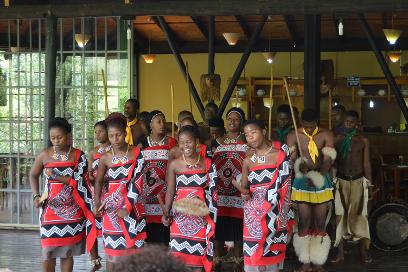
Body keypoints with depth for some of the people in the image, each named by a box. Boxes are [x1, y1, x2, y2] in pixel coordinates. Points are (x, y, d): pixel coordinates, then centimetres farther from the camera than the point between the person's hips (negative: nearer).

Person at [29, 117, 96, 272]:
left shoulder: (78, 156, -2)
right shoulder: (45, 155, 1)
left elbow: (79, 182, -10)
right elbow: (33, 175, 15)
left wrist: (56, 176, -15)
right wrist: (36, 196, 4)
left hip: (72, 211, 0)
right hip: (51, 209, 1)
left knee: (68, 251, 5)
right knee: (48, 250, -2)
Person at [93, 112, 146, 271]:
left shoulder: (136, 153, -3)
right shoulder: (105, 158, 2)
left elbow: (137, 182, -8)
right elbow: (98, 181, 15)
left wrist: (127, 207, -15)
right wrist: (97, 203, 1)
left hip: (132, 209, -1)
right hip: (112, 209, 1)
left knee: (133, 251, 2)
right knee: (113, 253, 2)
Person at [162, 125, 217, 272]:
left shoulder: (207, 164, 1)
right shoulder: (174, 164, 0)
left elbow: (212, 191, 5)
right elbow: (170, 191, 2)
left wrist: (211, 214, -3)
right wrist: (166, 213, -9)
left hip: (200, 216, 0)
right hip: (180, 216, 0)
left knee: (198, 256, 2)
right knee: (179, 256, -2)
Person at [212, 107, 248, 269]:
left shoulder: (247, 143, 3)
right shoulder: (218, 142, 11)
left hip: (239, 191, -2)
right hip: (219, 192, 2)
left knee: (238, 226, 1)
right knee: (218, 225, 4)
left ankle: (237, 260, 15)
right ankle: (217, 259, 17)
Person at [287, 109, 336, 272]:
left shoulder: (326, 135, -3)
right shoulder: (293, 136, -3)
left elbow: (328, 160, -10)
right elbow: (291, 159, -9)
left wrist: (318, 176, -26)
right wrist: (299, 166, -32)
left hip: (322, 181, 1)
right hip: (302, 181, -1)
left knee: (320, 223, 2)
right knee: (304, 222, -1)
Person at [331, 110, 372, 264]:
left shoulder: (363, 141, 3)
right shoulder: (337, 139, 2)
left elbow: (366, 163, 5)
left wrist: (369, 184, 3)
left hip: (358, 181, 0)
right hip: (341, 181, 0)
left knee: (359, 215, 1)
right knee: (340, 215, 1)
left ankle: (363, 251, 9)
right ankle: (340, 252, 7)